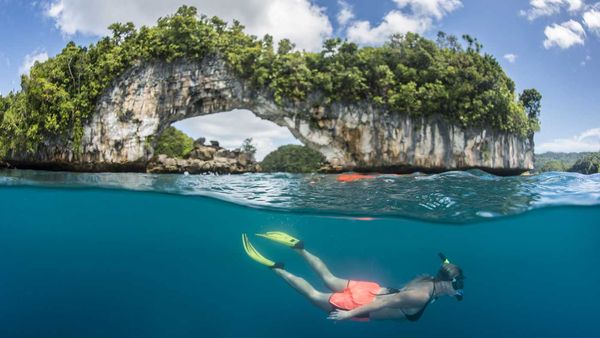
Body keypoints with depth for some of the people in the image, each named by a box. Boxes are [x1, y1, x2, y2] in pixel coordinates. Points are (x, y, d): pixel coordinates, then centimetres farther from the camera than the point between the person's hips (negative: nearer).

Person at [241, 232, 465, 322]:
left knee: (329, 280, 24)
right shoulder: (422, 296, -27)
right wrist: (350, 314, -25)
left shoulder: (428, 280, -2)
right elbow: (382, 303, -28)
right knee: (314, 296, 5)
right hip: (364, 302, -7)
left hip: (371, 291, 7)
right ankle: (274, 267, 6)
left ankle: (299, 248, 25)